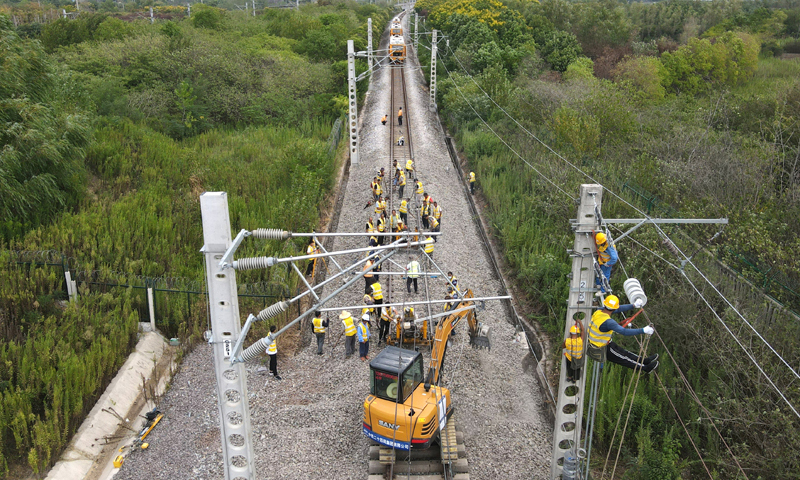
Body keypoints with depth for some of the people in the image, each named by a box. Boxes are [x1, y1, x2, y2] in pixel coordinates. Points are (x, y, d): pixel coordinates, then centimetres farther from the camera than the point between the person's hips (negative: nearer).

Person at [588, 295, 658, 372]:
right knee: (624, 358, 12)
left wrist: (633, 306, 8)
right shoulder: (608, 322, -34)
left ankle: (645, 361, 34)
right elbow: (624, 332, -35)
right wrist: (643, 331, -30)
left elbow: (619, 309, 3)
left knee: (622, 352, 20)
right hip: (600, 350, -8)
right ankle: (645, 367, 29)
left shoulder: (599, 311, -9)